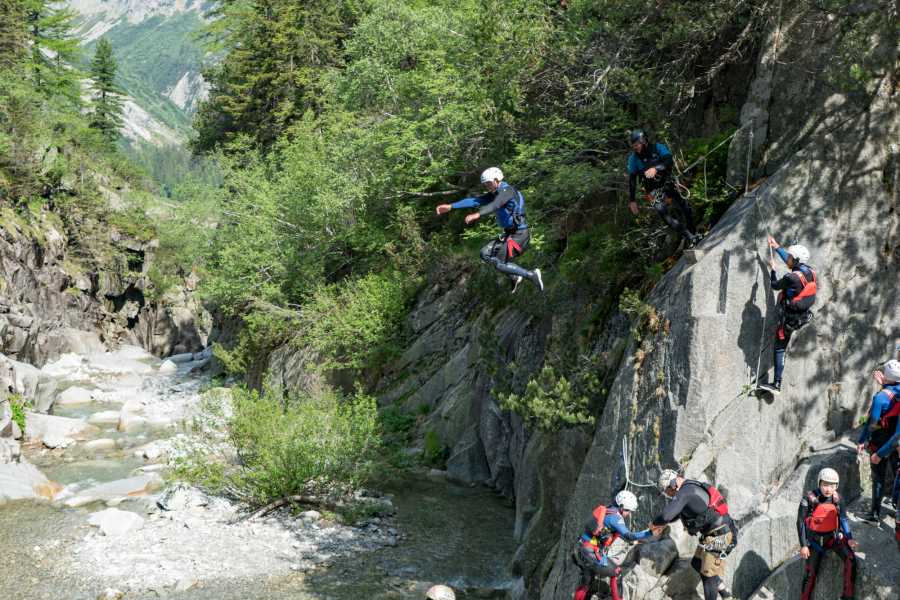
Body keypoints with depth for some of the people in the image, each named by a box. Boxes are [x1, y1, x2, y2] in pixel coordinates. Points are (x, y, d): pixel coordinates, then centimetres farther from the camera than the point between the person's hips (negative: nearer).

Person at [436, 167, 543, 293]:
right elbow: (474, 201, 2)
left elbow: (495, 205, -35)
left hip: (519, 234, -9)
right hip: (509, 233, 9)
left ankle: (531, 275, -5)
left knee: (500, 264, -11)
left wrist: (477, 215, -52)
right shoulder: (494, 194, 10)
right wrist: (450, 207, -7)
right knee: (485, 254, 8)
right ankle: (515, 277, 13)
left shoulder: (507, 190, -16)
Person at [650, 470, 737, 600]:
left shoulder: (685, 492, -19)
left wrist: (655, 523, -9)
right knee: (697, 564, 19)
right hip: (714, 533, 10)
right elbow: (677, 512, 30)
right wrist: (663, 524, 22)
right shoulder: (692, 487, 12)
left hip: (718, 536, -10)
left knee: (708, 573, -2)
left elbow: (666, 514, -30)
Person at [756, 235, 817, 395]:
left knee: (779, 349, -1)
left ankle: (777, 384, -1)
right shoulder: (809, 271, -2)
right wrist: (777, 247, 23)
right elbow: (791, 260, 16)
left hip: (790, 318, -7)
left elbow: (775, 286, -5)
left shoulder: (792, 277, -25)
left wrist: (772, 269, 11)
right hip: (804, 316, 7)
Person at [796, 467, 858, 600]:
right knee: (810, 573, -5)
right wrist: (803, 545, -12)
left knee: (851, 559, -19)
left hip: (834, 536, 2)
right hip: (815, 540, -2)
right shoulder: (809, 498, -16)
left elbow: (843, 519, 4)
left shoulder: (837, 499, -5)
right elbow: (800, 522, -10)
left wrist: (849, 538, -9)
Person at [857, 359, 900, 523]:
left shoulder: (881, 396, -21)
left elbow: (872, 422, -19)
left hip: (879, 445, -4)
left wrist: (862, 440, -9)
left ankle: (875, 514, 16)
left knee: (878, 479, 7)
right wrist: (883, 384, 18)